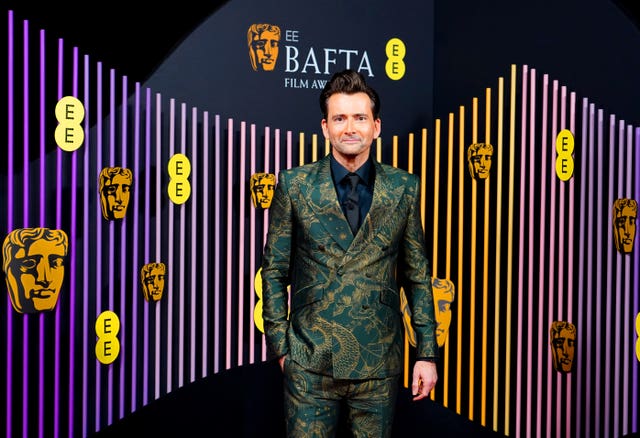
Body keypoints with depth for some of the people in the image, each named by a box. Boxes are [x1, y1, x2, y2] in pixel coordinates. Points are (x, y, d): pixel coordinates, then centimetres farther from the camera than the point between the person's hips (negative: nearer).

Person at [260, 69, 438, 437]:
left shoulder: (404, 188, 3)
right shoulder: (295, 185, 0)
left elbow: (418, 274, 6)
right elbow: (275, 270, 4)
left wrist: (427, 353, 4)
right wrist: (280, 346, 0)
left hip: (380, 363, 1)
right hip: (311, 363, -1)